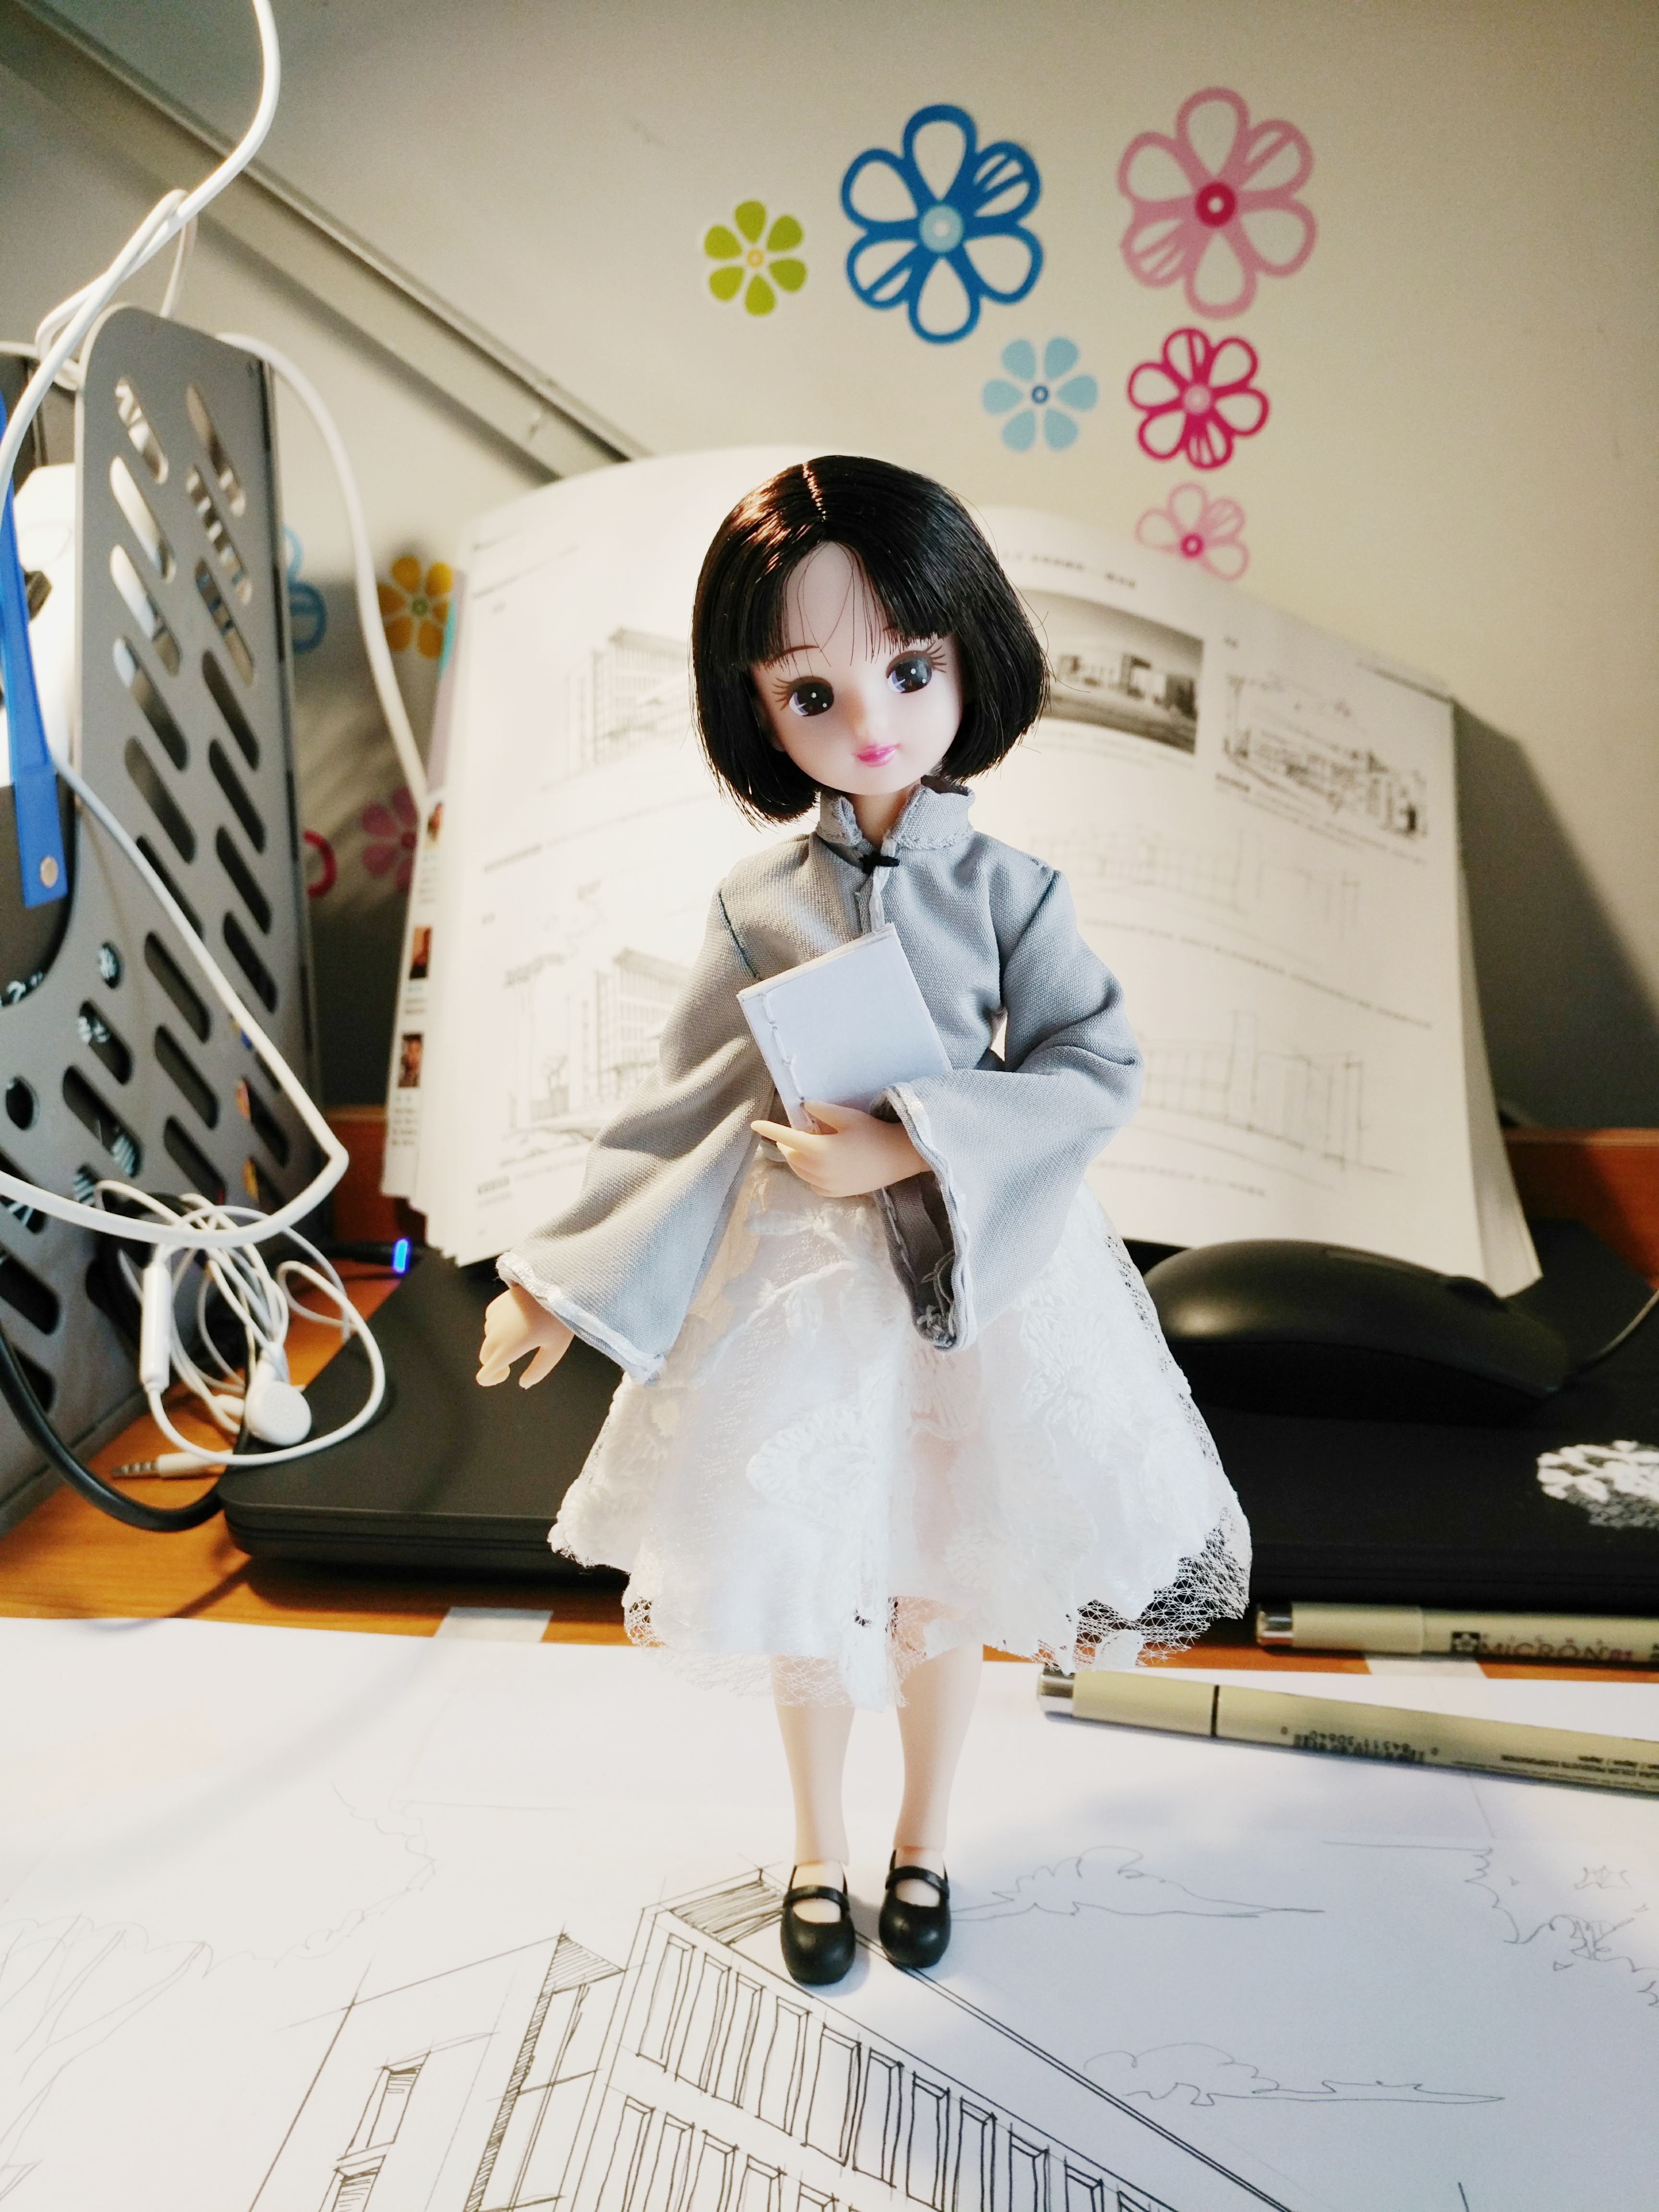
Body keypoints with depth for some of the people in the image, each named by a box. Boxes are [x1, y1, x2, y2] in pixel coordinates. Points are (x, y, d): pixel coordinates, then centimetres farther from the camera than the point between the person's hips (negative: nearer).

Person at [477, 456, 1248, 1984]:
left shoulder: (1004, 887, -7)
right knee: (802, 1570, 13)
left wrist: (912, 1144, -24)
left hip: (972, 1273, -1)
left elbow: (1100, 1068, -14)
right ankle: (820, 1844, 40)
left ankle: (925, 1838, 42)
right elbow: (684, 1108, 1)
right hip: (795, 1282, 1)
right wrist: (564, 1277, 0)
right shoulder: (758, 903, -3)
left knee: (946, 1572, 15)